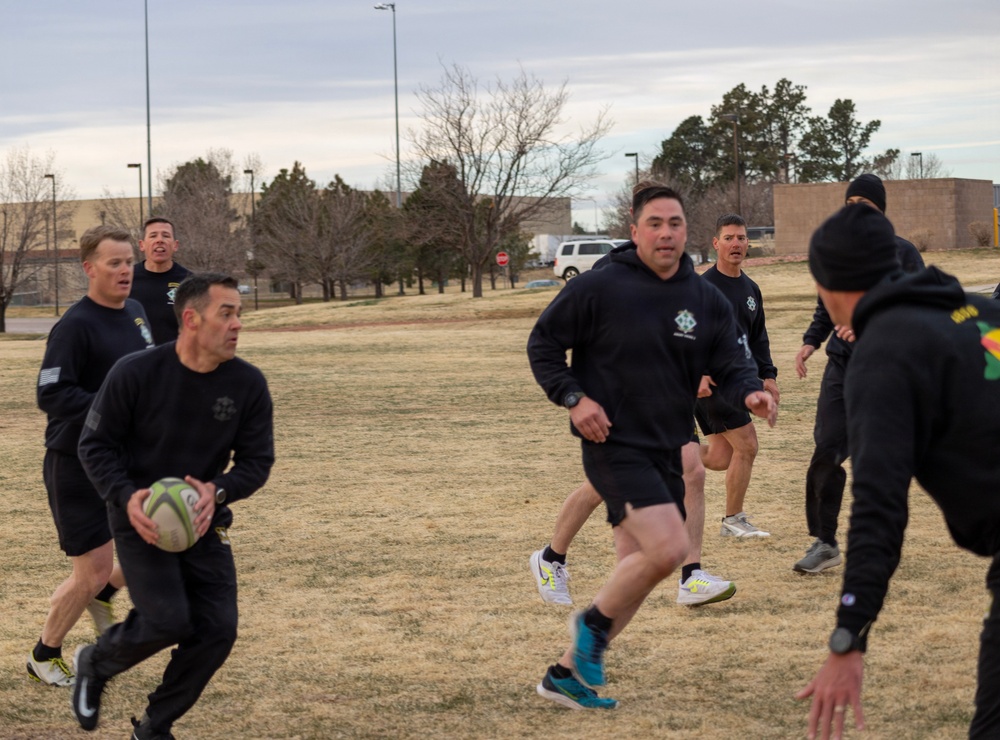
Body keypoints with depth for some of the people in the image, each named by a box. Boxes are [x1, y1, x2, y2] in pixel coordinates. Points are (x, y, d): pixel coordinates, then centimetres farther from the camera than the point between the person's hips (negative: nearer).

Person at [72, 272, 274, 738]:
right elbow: (95, 445, -6)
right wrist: (125, 497, -23)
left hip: (204, 520, 4)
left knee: (217, 630, -5)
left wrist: (217, 491, -21)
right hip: (141, 518, -4)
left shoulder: (248, 384, -7)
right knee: (168, 621, -20)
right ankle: (95, 663, 14)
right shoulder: (135, 374, -15)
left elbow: (257, 460, 0)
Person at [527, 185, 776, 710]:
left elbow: (731, 364, 3)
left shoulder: (706, 300, 6)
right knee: (668, 548, -22)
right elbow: (542, 343, -1)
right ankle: (593, 622, 4)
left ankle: (566, 674, 20)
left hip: (667, 451, 7)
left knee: (637, 570, 9)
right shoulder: (599, 288, -9)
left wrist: (749, 392, -20)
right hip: (614, 445, -7)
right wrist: (573, 398, -13)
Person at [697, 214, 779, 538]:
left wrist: (768, 376, 11)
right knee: (746, 446, -7)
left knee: (721, 457, 6)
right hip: (712, 379, -8)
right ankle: (733, 520, 6)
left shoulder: (750, 289, 14)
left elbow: (758, 338, 21)